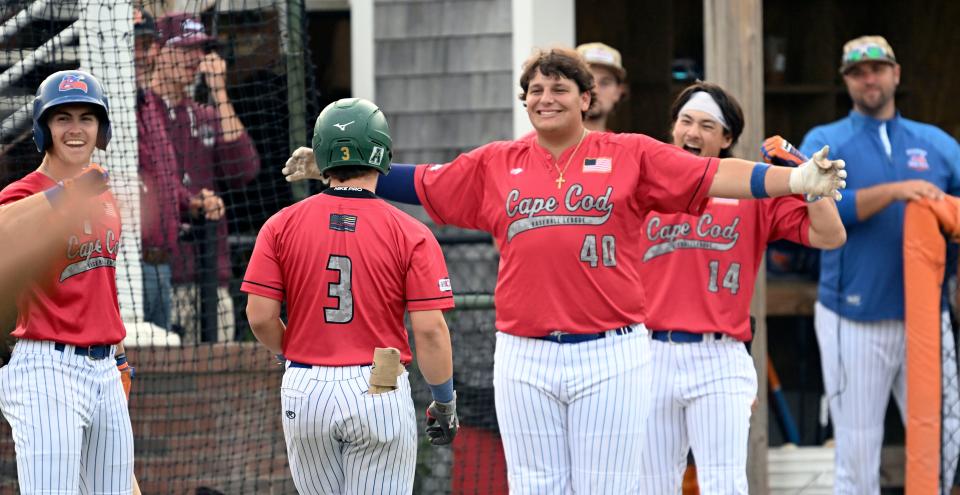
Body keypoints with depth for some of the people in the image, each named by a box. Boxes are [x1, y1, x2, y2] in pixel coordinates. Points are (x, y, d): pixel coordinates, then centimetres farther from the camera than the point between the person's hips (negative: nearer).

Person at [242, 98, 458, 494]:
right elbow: (429, 330, -10)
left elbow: (260, 316, -3)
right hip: (381, 393, -2)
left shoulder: (282, 225, -1)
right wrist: (445, 402, 3)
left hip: (305, 391, 2)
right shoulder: (410, 234, -6)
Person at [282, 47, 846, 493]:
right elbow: (418, 184, 20)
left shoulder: (631, 155, 4)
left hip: (610, 356, -3)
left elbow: (713, 175, -3)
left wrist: (796, 180, -15)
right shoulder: (495, 165, 12)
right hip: (524, 359, 3)